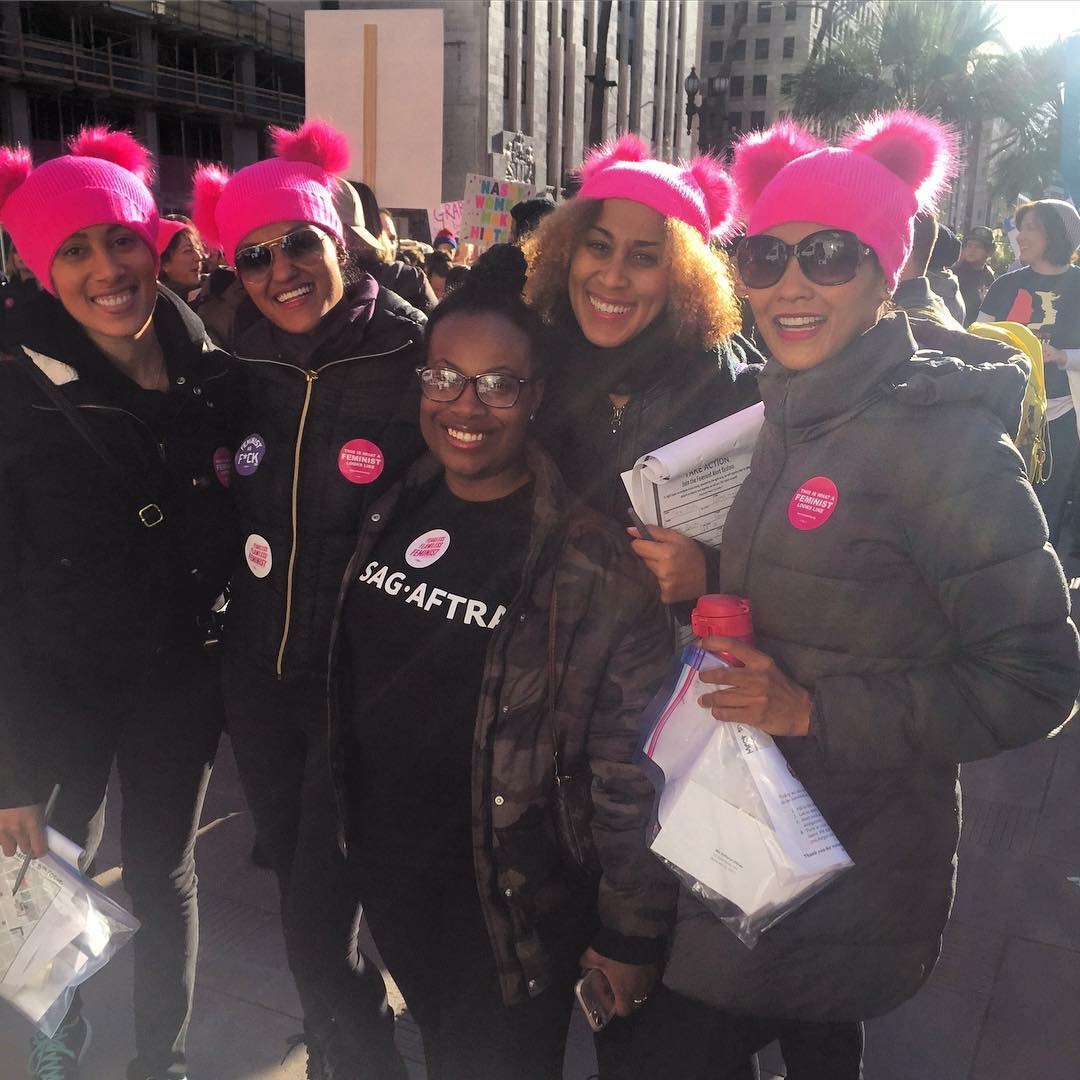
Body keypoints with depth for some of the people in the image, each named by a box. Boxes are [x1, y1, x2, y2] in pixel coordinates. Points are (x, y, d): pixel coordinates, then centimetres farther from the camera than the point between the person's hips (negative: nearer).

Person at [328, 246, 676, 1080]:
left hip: (512, 912, -5)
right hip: (386, 883, 6)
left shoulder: (594, 566, -21)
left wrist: (631, 933, -13)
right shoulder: (391, 513, -2)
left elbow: (633, 769, -18)